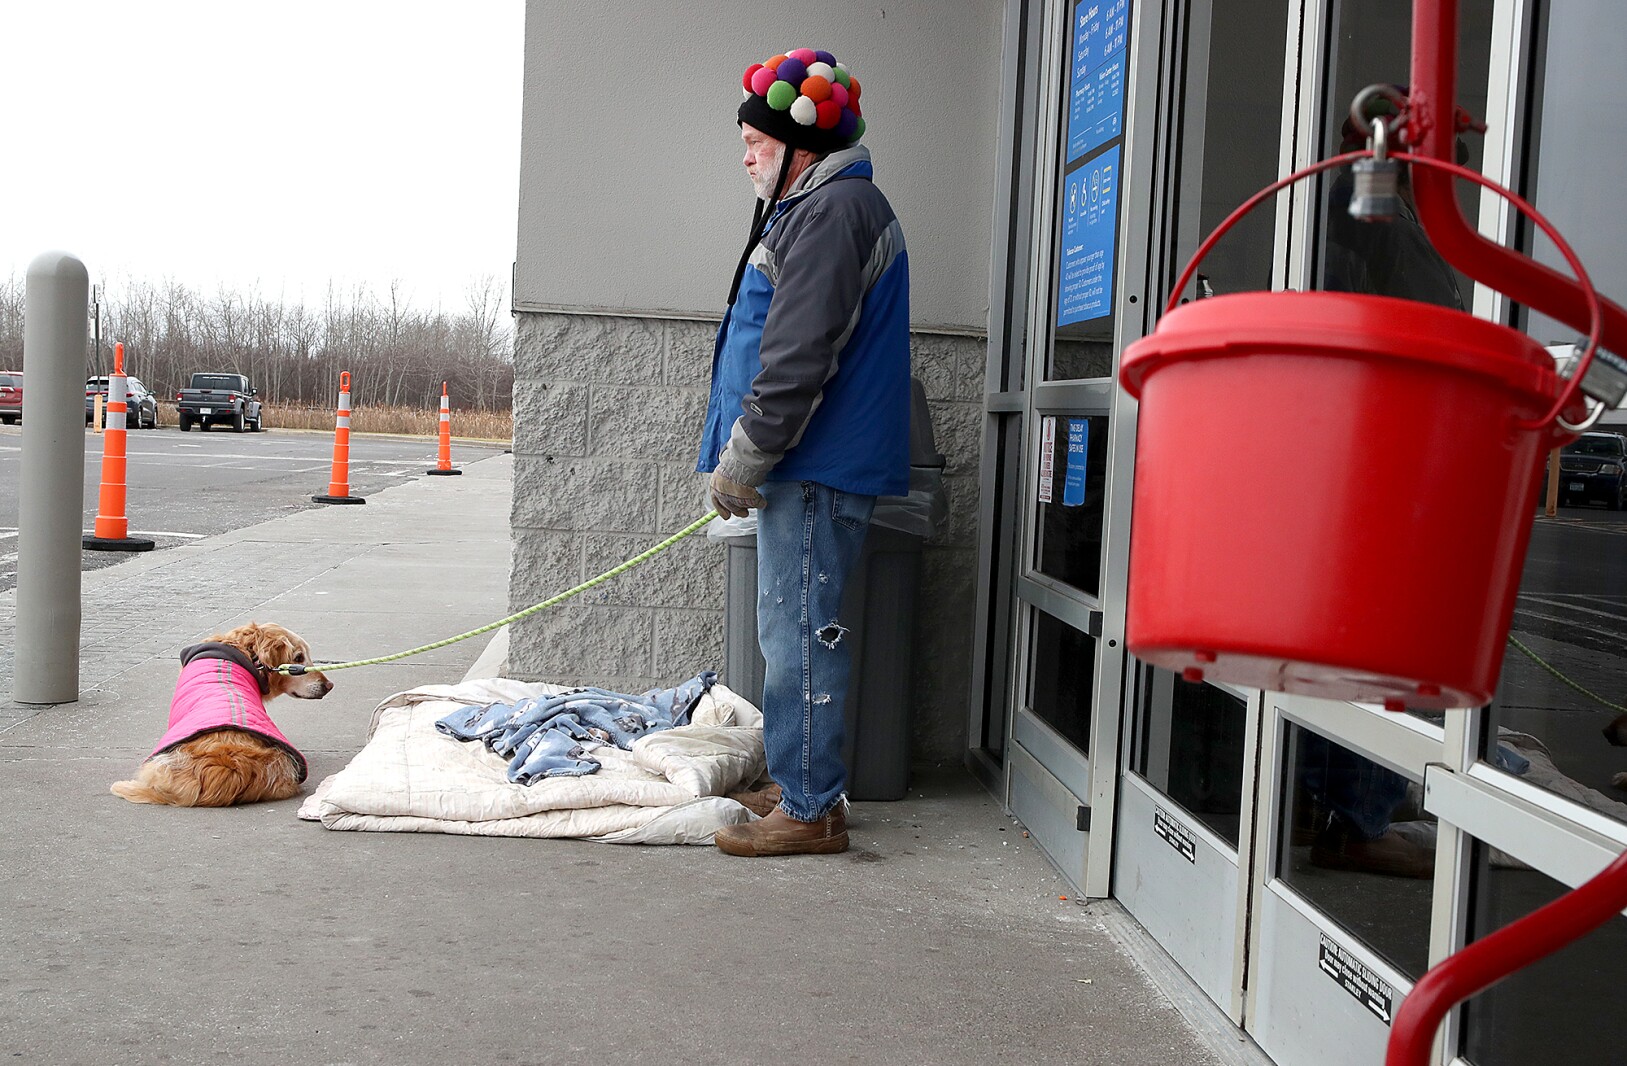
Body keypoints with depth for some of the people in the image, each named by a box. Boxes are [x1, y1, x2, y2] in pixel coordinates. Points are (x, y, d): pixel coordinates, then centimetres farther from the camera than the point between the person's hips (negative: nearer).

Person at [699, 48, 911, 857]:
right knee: (798, 630, 15)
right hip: (807, 467, 11)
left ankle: (810, 810, -3)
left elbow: (799, 357, -21)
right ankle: (805, 786, 24)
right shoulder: (815, 207, 23)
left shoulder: (832, 211, -12)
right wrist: (747, 457, 23)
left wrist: (743, 459, -17)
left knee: (799, 632, -9)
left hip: (817, 470, -11)